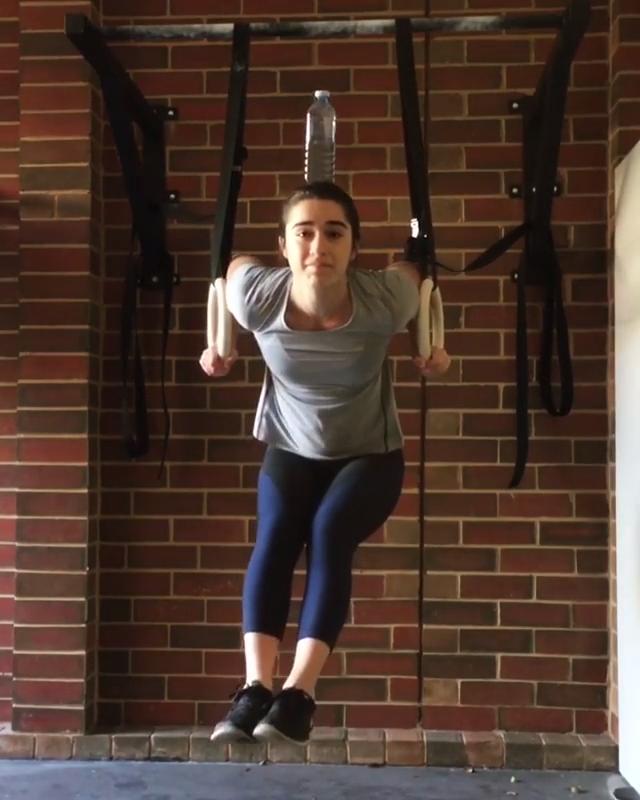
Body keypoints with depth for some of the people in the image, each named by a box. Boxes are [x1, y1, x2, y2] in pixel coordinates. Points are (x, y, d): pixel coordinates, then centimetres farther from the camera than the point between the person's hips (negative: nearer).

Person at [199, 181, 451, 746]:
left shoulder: (385, 298, -29)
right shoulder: (257, 296, -25)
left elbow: (419, 267, -3)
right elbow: (230, 263, 1)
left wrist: (432, 347, -7)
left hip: (371, 454, -2)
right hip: (291, 451, 2)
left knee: (329, 533, -28)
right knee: (274, 537, -25)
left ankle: (299, 694, -33)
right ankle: (255, 689, -28)